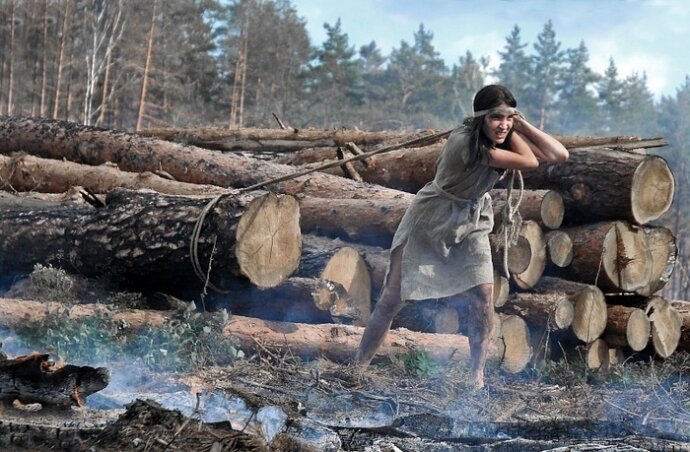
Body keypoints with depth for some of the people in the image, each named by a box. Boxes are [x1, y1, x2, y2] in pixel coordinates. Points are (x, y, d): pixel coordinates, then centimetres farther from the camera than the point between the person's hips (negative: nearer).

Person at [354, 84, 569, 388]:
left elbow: (560, 155, -17)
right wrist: (514, 133, -21)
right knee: (393, 297, -3)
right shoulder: (466, 142, -31)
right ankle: (358, 366, 9)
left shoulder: (505, 137, -10)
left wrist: (522, 124, -21)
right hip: (430, 220, -5)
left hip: (471, 223, 5)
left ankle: (477, 374, 3)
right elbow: (529, 162, -30)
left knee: (484, 294, -11)